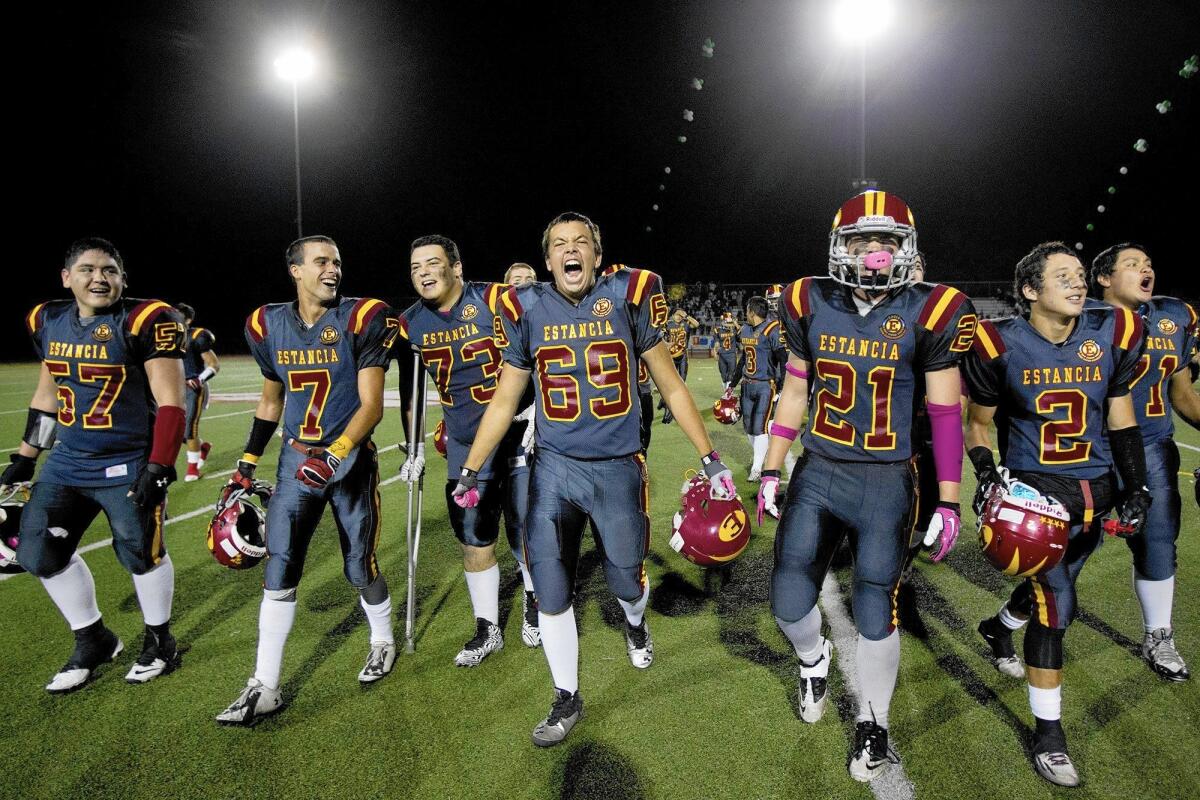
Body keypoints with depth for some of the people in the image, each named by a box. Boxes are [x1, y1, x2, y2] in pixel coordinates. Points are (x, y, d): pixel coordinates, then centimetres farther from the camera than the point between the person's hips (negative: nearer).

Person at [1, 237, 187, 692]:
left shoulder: (145, 321, -15)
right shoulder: (48, 321, 5)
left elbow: (169, 404, -17)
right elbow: (47, 394, 18)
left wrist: (158, 470, -21)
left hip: (128, 466, -7)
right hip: (66, 465, 7)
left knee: (140, 553, 4)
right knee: (38, 553, 9)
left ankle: (160, 643, 28)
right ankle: (93, 641, 28)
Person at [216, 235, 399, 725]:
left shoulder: (361, 319, -12)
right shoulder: (268, 325, 1)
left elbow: (371, 405, -16)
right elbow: (270, 401, 15)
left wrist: (333, 455, -29)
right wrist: (247, 465, 13)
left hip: (351, 458, -3)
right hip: (296, 459, 3)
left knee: (360, 568, 6)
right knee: (280, 570, 0)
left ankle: (383, 641, 36)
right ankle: (265, 688, 11)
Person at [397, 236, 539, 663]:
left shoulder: (495, 300, -13)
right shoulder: (410, 323, 1)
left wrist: (536, 415, -13)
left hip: (518, 438, -4)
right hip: (464, 447, 4)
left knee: (526, 532, 7)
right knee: (474, 541, 8)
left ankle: (533, 602, 34)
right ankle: (487, 629, 24)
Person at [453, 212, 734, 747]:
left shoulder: (627, 297, -5)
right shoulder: (527, 310, -1)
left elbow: (671, 387, 2)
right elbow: (504, 402, 8)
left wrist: (710, 458, 1)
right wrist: (469, 471, 6)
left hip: (617, 468, -1)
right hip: (553, 468, 1)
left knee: (626, 579, 14)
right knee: (551, 592, 4)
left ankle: (635, 625, 53)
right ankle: (567, 701, 28)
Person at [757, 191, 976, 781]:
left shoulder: (926, 313, -7)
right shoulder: (811, 306, -1)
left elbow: (945, 411, -2)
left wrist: (948, 502, -3)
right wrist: (770, 471, 9)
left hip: (886, 482, -2)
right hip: (817, 472, 2)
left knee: (875, 610, 5)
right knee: (788, 600, 4)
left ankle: (872, 722, 31)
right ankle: (814, 660, 40)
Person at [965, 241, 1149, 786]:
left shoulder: (1112, 334, -2)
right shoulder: (1002, 345, -12)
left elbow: (1121, 418, 6)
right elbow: (978, 423, 0)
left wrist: (1137, 489, 2)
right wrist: (986, 474, -15)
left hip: (1095, 491, 5)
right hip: (1034, 489, -4)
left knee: (1049, 584, 20)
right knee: (1055, 603, -7)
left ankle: (997, 628, 54)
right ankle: (1048, 731, 9)